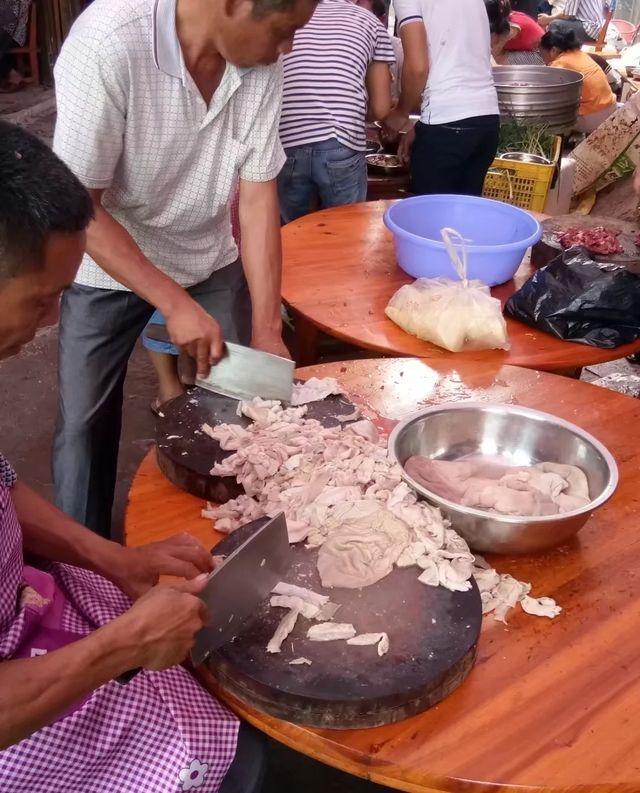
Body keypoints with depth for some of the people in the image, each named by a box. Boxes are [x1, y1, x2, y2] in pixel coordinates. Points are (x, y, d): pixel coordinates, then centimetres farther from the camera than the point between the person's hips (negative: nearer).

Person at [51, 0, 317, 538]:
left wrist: (267, 329, -16)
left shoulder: (261, 61, -17)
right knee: (84, 422, 4)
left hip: (210, 260, 4)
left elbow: (258, 196, -13)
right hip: (108, 264, -3)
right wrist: (176, 304, -28)